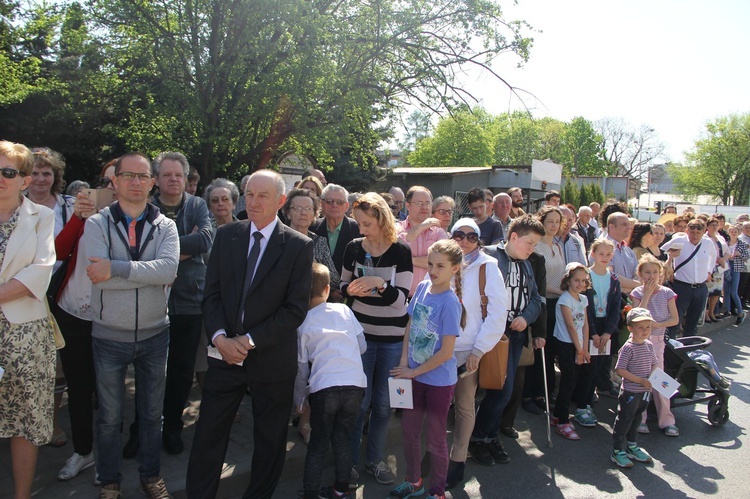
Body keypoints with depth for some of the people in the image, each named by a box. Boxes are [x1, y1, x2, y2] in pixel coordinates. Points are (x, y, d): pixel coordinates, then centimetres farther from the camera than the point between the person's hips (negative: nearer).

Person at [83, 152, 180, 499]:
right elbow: (100, 275, -21)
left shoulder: (165, 227, -1)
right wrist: (152, 275, -18)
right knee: (109, 416, 14)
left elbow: (169, 268, -20)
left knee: (152, 411, 16)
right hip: (109, 336, -1)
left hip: (154, 334, 1)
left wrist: (116, 269, -25)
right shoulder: (97, 224, -5)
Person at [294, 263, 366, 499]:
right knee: (343, 438, 19)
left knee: (318, 444, 14)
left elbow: (301, 368, 8)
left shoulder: (303, 324, 5)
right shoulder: (344, 310, 7)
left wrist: (299, 400, 20)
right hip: (355, 384, 2)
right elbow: (362, 346, 12)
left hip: (324, 388, -2)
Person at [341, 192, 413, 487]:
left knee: (384, 402, 9)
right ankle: (350, 461, 22)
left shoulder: (401, 251, -8)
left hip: (393, 338, 0)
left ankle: (375, 459, 28)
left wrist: (379, 283, -29)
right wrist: (350, 289, -13)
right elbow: (343, 286, 10)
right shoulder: (353, 248, -1)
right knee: (360, 401, 4)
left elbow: (401, 298, -12)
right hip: (361, 333, 1)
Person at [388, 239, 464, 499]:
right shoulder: (422, 287, -4)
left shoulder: (450, 303, -21)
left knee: (435, 438, 11)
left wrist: (414, 371, -11)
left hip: (438, 379, -6)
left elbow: (446, 352, -20)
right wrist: (403, 363, -5)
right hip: (414, 375, 6)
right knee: (409, 430, 19)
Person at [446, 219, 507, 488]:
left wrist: (478, 350, -11)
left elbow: (498, 312, -8)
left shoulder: (487, 267, -6)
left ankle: (457, 460, 25)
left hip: (469, 351, -2)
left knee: (464, 406, 10)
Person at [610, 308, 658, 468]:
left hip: (644, 391, 7)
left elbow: (653, 365, 15)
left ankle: (632, 446, 37)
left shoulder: (649, 345, 3)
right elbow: (620, 370, -21)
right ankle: (617, 452, 12)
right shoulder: (628, 348, -19)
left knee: (636, 419, 21)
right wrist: (640, 380, -22)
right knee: (624, 420, 2)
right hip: (630, 392, -7)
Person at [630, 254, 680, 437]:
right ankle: (639, 419, 14)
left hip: (657, 340, 0)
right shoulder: (637, 293, -2)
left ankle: (666, 420, 10)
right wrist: (647, 294, -14)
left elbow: (675, 319, 0)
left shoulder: (667, 293, 0)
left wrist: (658, 324, -15)